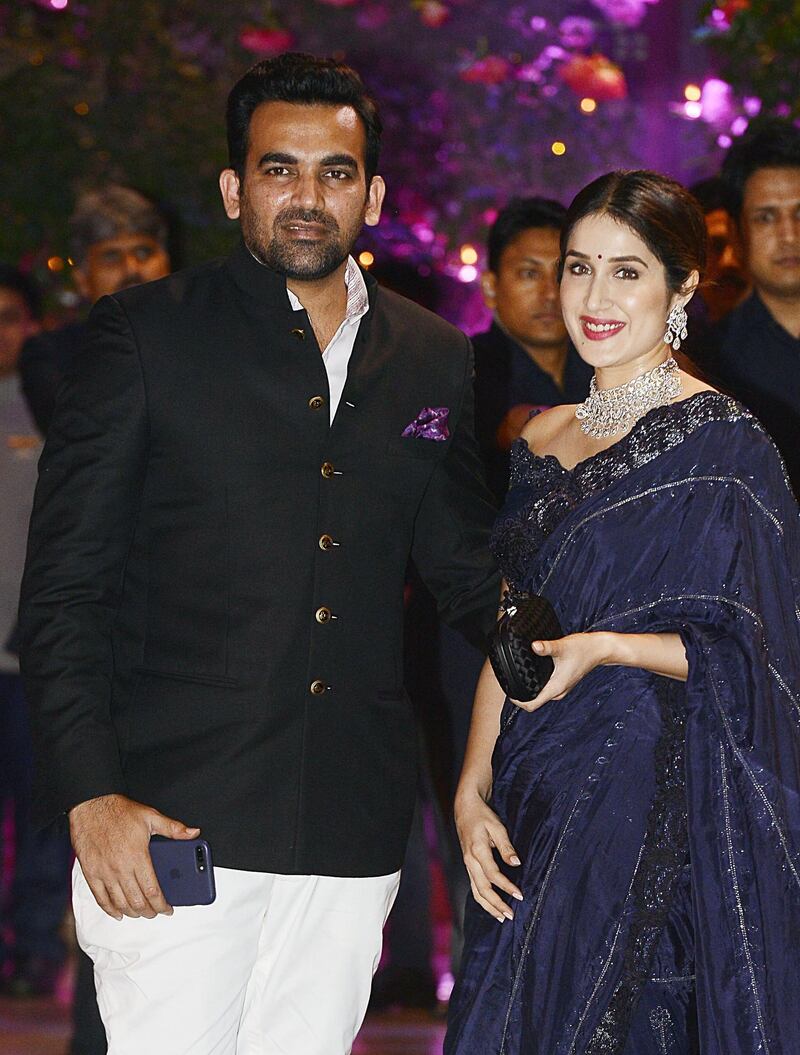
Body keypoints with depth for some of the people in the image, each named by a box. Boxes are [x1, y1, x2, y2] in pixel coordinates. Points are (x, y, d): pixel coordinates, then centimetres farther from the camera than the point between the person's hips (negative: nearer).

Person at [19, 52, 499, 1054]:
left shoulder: (434, 361, 13)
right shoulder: (144, 333, 1)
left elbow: (466, 573, 20)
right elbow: (63, 585, -2)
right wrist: (91, 796, -12)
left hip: (350, 825, 4)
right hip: (168, 825, -4)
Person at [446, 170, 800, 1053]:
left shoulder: (721, 443, -8)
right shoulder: (543, 444, 12)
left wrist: (608, 649, -23)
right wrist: (472, 790, 2)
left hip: (661, 805, -6)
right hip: (536, 799, 6)